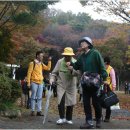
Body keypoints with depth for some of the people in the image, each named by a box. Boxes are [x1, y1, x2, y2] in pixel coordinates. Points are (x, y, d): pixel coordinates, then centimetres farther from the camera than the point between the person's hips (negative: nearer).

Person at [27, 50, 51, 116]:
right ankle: (32, 111, 4)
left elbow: (48, 68, 11)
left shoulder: (41, 64, 14)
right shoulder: (32, 63, -5)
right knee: (33, 97, -1)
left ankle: (39, 111, 9)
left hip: (40, 83, 6)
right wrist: (28, 82, -11)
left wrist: (49, 61, 4)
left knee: (39, 98, 6)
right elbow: (29, 73, -7)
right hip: (34, 82, -6)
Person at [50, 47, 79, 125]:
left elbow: (78, 73, -14)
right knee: (60, 101, -13)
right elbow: (54, 72, 5)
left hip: (71, 86, 1)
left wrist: (72, 70, -32)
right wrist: (52, 79, -11)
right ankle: (62, 118, 1)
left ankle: (69, 119, 21)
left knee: (70, 102, 6)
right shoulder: (60, 62, 1)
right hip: (61, 85, 0)